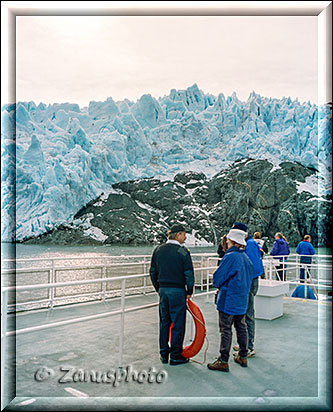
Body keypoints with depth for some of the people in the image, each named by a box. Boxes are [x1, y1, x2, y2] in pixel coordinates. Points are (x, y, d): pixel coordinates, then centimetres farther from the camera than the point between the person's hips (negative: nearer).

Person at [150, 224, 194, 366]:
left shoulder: (158, 250, 5)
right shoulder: (183, 252, -11)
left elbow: (153, 272, 9)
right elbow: (189, 274, -12)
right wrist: (189, 292, 0)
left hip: (163, 290, 6)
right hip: (177, 291, -5)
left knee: (164, 322, 15)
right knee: (178, 324, 5)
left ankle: (164, 354, 24)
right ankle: (176, 356, 14)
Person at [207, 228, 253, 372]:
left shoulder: (230, 256, -18)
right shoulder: (246, 257, 6)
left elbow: (217, 278, -18)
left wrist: (219, 286, 6)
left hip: (229, 300, -8)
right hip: (242, 299, 8)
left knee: (226, 330, -1)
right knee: (241, 328, 17)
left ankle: (223, 361, 5)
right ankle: (243, 357, 28)